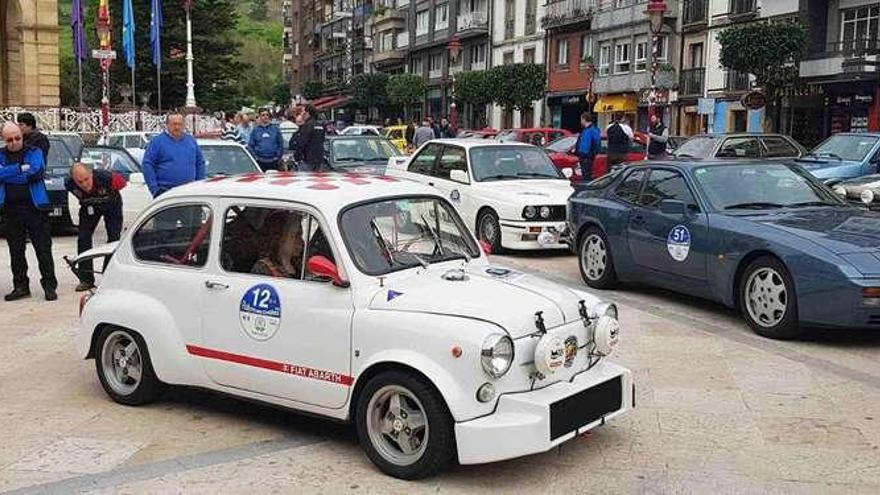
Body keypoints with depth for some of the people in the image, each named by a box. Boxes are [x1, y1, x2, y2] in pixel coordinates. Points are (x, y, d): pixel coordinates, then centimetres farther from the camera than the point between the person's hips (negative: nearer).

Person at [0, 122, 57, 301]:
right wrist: (21, 168, -14)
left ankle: (49, 286, 4)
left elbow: (35, 172, -15)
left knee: (44, 249, -2)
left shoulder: (34, 152, 3)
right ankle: (21, 287, 18)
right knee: (16, 251, 9)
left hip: (35, 207, -3)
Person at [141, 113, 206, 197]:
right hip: (164, 192, -4)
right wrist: (154, 188, -11)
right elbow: (147, 165, -4)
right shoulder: (157, 140, 0)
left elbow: (200, 163, 19)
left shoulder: (191, 140, 13)